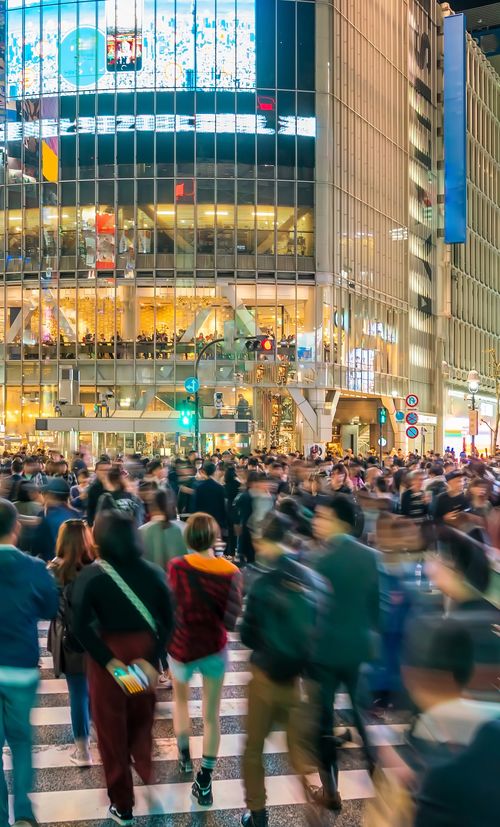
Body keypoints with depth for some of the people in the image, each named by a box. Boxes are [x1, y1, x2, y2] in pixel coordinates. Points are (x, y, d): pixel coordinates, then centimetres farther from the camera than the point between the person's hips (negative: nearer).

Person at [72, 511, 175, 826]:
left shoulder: (91, 575, -14)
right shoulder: (154, 573, -6)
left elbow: (81, 627, -21)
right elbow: (168, 621, -9)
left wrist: (110, 662, -18)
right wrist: (152, 659, -10)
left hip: (108, 652, -2)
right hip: (144, 650, 3)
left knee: (111, 727, 16)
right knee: (141, 715, 30)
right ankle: (144, 768, 50)